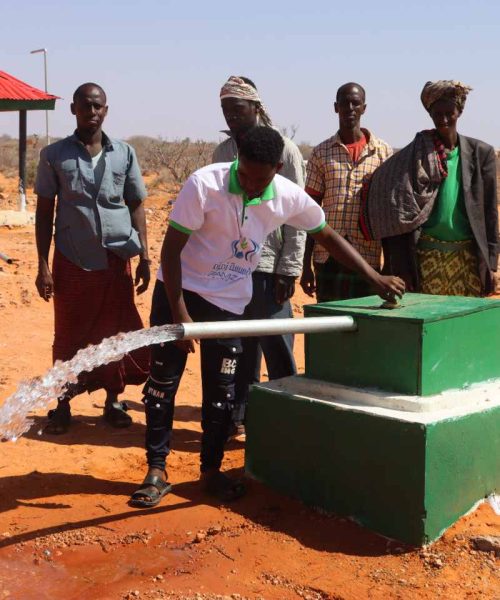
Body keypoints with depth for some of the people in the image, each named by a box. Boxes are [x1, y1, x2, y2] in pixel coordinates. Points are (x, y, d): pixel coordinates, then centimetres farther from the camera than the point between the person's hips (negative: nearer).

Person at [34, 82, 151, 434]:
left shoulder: (124, 154, 5)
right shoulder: (54, 155, 1)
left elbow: (136, 206, 9)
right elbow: (44, 212, 3)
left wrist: (145, 258, 2)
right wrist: (43, 265, -3)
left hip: (116, 260, 1)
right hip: (72, 263, -1)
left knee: (117, 334, 7)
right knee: (68, 337, 7)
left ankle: (114, 401, 22)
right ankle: (63, 405, 21)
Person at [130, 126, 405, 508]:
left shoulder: (290, 197, -13)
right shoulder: (205, 184, -23)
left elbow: (328, 236, 3)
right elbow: (171, 248, -18)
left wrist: (376, 278, -2)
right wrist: (180, 313, -20)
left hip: (230, 301, 2)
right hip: (179, 291, -2)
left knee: (221, 391, 5)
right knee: (162, 382, 0)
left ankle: (211, 470, 22)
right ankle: (157, 470, 13)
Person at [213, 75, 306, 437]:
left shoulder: (284, 151, -3)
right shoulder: (222, 153, 12)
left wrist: (289, 269, -11)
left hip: (267, 266, -5)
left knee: (277, 349, -1)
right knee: (239, 349, 11)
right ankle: (240, 417, 21)